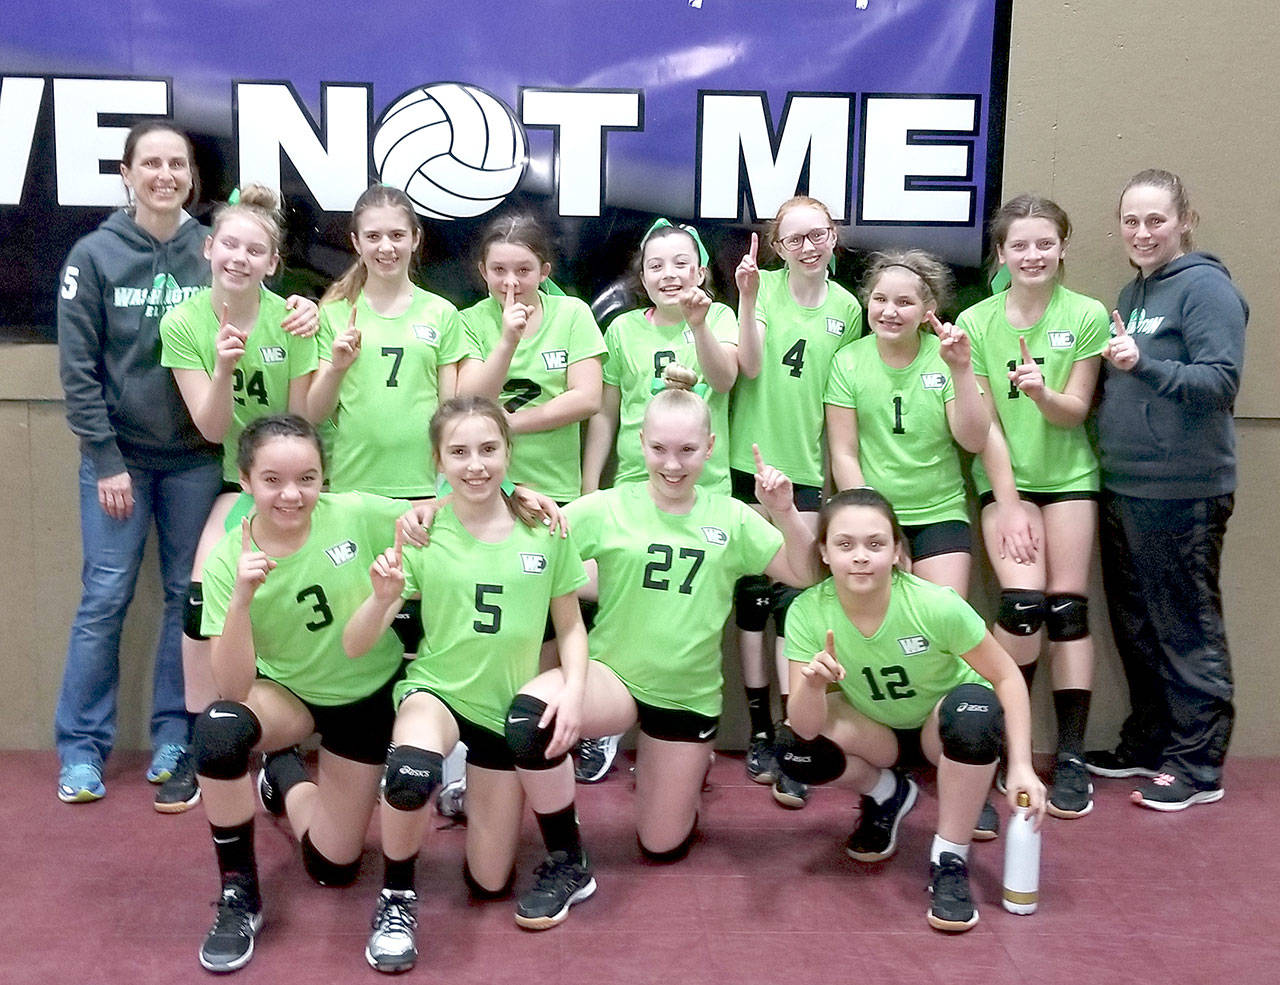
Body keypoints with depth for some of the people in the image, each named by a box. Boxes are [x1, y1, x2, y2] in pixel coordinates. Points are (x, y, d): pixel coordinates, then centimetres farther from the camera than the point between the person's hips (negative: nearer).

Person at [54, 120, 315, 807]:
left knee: (189, 594, 8)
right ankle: (81, 746, 14)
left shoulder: (214, 252, 2)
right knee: (105, 598, 1)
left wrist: (300, 310, -19)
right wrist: (105, 459, -9)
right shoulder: (94, 254, -3)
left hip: (196, 455, 2)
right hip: (118, 455, -2)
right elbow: (77, 366, -5)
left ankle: (174, 734, 21)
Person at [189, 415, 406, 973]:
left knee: (331, 867, 3)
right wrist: (242, 598, -43)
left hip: (369, 694, 1)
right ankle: (238, 896, -13)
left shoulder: (357, 515, -23)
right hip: (285, 691, 0)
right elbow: (232, 690, -28)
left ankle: (284, 778, 34)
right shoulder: (228, 561, -21)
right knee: (218, 730, -35)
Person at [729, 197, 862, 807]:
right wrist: (748, 297, -24)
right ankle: (759, 732, 18)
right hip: (747, 461, 0)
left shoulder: (847, 309, 5)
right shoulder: (763, 286, -1)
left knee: (793, 600, -3)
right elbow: (751, 367, -13)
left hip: (805, 470, 1)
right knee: (752, 595, 7)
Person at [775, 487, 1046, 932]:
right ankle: (887, 794, 8)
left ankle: (949, 861, -15)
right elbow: (806, 727, -26)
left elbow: (1006, 676, -18)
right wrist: (813, 684, -47)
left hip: (942, 724, -2)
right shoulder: (808, 612, -24)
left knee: (973, 709, -35)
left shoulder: (936, 606, -30)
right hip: (875, 727, 2)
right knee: (796, 750, -26)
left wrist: (1021, 766, -26)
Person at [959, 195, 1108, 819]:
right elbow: (984, 421, -5)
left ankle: (1071, 756, 7)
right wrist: (1009, 505, -9)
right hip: (1004, 478, -1)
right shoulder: (976, 322, -4)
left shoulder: (1087, 316, -4)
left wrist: (1043, 393, -26)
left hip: (1069, 475, 1)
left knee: (1067, 608, -2)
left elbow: (1076, 412, -4)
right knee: (1023, 601, -15)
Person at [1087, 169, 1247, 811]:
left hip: (1182, 492, -8)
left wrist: (1143, 364, -30)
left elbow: (1222, 381, -19)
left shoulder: (1205, 287, -9)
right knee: (1135, 626, 16)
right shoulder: (1133, 293, 15)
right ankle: (1146, 744, 29)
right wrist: (1113, 362, 5)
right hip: (1123, 486, 8)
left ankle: (1197, 765, 12)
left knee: (1185, 630, 0)